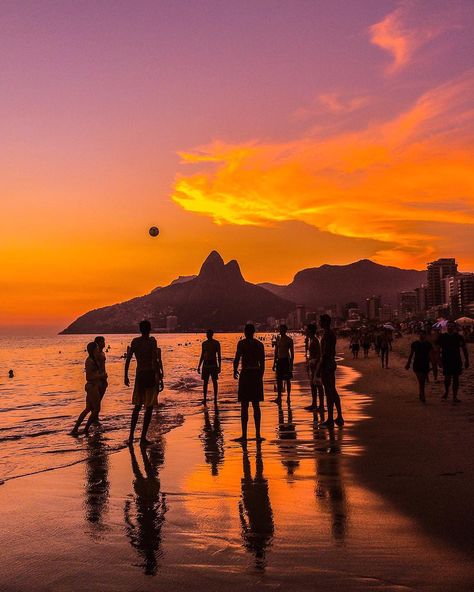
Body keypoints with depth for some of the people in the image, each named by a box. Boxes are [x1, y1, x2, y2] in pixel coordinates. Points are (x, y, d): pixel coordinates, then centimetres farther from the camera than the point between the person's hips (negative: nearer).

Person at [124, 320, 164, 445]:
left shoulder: (135, 341, 6)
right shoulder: (152, 341, -7)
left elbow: (128, 359, 5)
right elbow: (155, 360, -15)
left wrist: (126, 376, 14)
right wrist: (160, 378, -14)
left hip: (139, 375, 5)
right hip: (150, 374, -5)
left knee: (137, 406, 17)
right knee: (149, 407, 2)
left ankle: (131, 436, 16)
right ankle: (143, 438, 1)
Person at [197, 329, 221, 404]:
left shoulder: (216, 343, -2)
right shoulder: (204, 343, 9)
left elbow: (219, 356, -2)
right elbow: (202, 355, 15)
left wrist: (219, 366, -9)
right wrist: (199, 366, 11)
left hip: (213, 364, -3)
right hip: (205, 364, 3)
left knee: (214, 382, 0)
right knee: (205, 382, 4)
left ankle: (215, 398, 6)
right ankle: (204, 398, 10)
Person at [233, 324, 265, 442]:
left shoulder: (242, 343, -6)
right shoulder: (259, 344, 7)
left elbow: (237, 359, -11)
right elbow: (262, 363, 9)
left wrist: (235, 371, 7)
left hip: (245, 374, -4)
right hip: (257, 374, 4)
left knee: (244, 406, 1)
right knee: (256, 406, 11)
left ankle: (244, 435, 1)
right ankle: (258, 434, 13)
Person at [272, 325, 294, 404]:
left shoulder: (289, 340, -5)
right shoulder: (278, 339, 9)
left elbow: (292, 353, -5)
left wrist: (291, 364, -11)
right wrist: (274, 363, 13)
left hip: (286, 360, -5)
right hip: (279, 360, 5)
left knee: (287, 380, 3)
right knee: (279, 380, 3)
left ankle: (288, 397, 10)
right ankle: (279, 398, 8)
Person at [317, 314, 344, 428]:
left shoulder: (327, 334, -16)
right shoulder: (332, 333, 15)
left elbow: (325, 353, -21)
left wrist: (319, 368, -19)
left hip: (326, 364, -10)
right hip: (332, 363, 10)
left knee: (329, 392, -6)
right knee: (333, 391, 14)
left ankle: (330, 420, -1)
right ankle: (339, 418, 19)